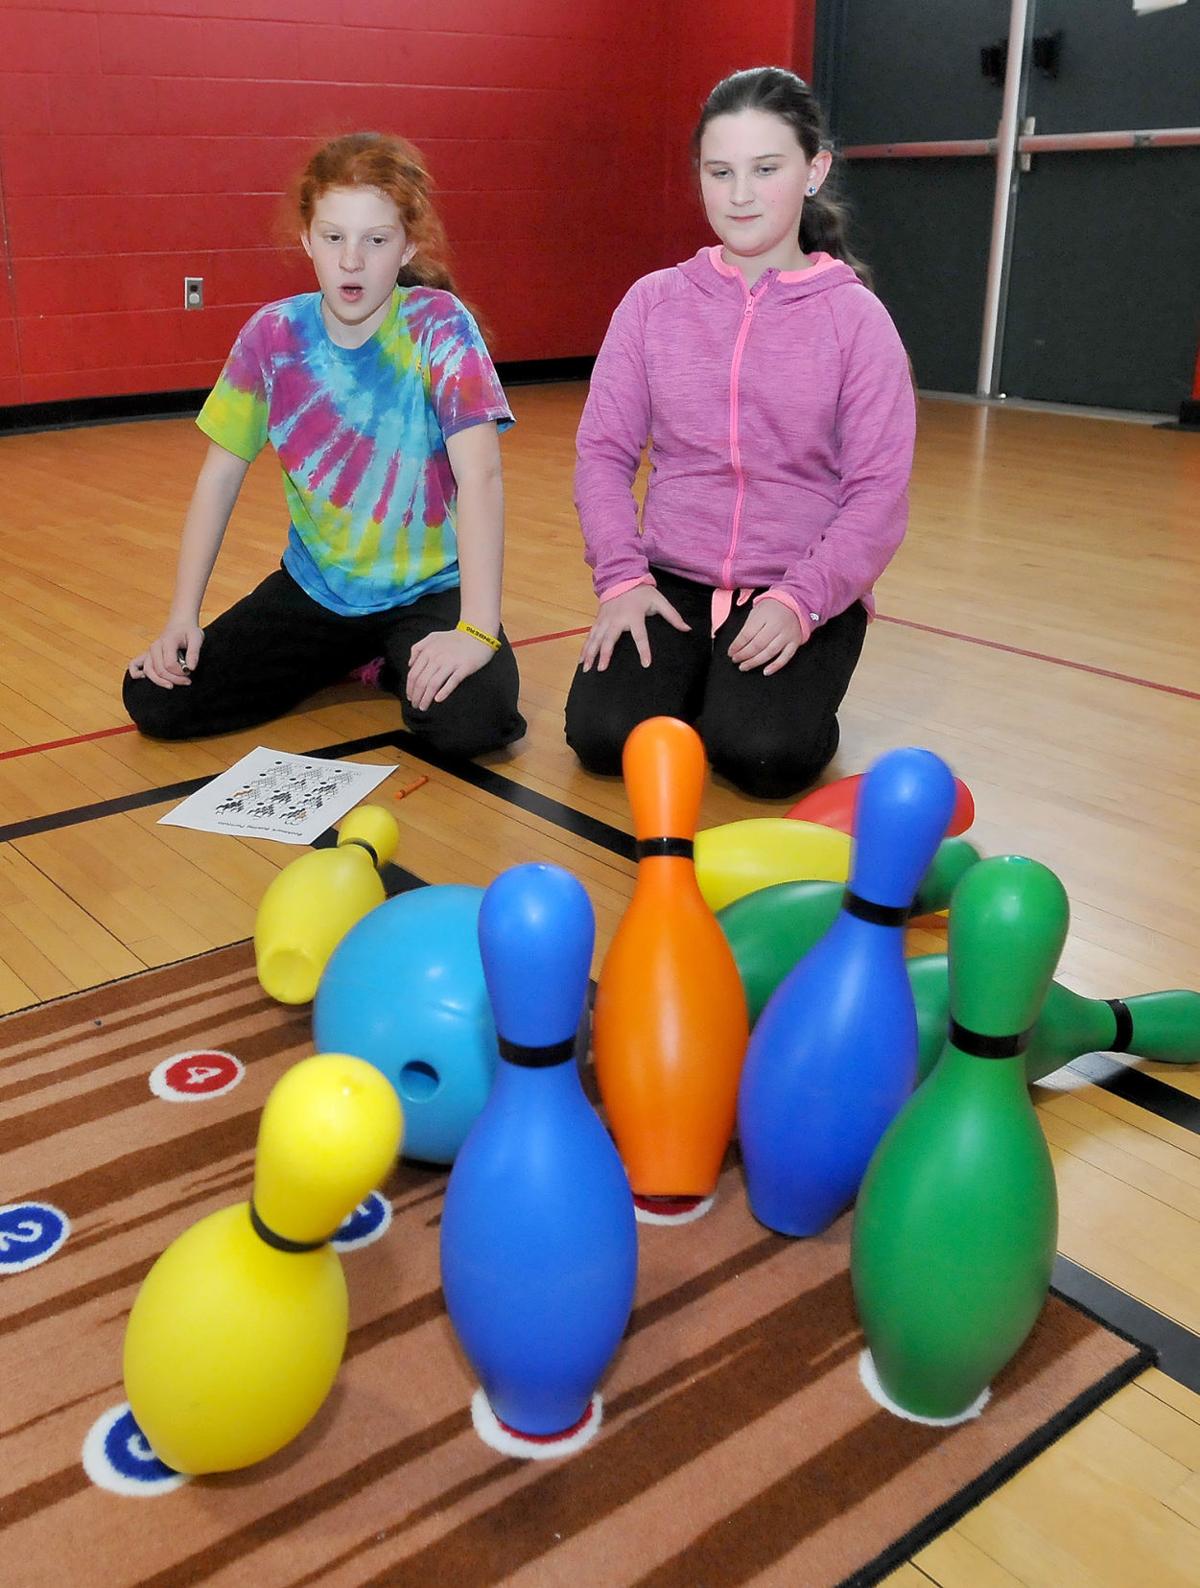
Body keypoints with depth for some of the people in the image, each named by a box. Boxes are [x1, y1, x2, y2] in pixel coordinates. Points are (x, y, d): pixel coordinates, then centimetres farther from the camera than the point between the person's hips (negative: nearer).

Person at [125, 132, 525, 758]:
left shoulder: (438, 325, -16)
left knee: (469, 723, -32)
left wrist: (476, 629, -36)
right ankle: (346, 660, 14)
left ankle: (393, 665, 5)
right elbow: (220, 474, 0)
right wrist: (182, 616, -6)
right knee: (155, 701, -7)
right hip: (315, 585, 4)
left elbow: (479, 474, -26)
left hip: (428, 589, -3)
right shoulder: (274, 334, -6)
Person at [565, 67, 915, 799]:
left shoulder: (855, 317, -3)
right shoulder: (654, 301, 3)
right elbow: (604, 451, 2)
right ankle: (694, 681, 12)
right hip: (673, 579, 2)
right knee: (604, 735, -20)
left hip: (805, 593, -2)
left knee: (760, 754, -25)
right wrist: (623, 575, -12)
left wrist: (799, 600, -20)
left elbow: (879, 496, -6)